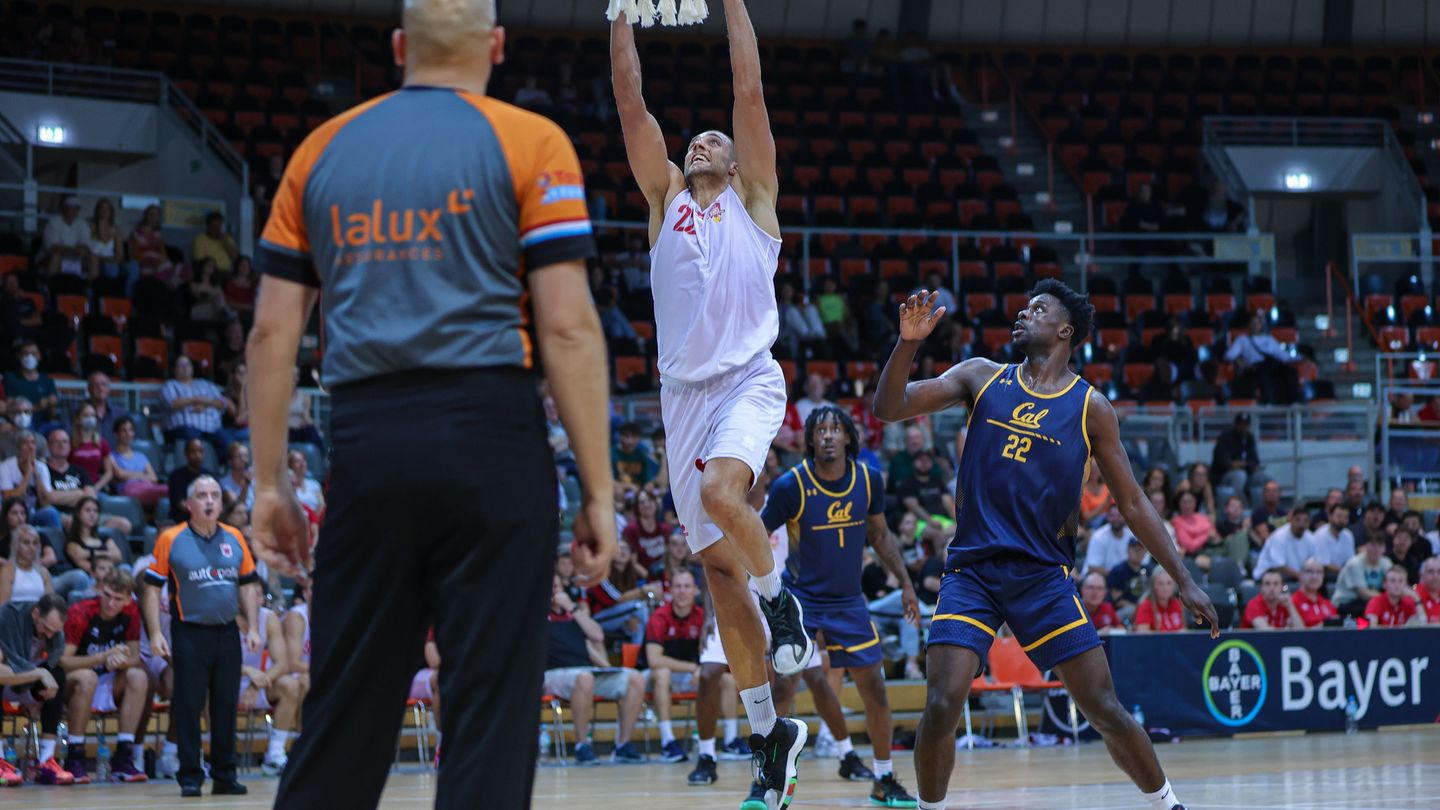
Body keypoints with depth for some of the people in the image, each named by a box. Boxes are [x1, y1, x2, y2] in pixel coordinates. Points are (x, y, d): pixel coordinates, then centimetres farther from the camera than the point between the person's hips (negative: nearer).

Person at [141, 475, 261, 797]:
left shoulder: (234, 538, 7)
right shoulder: (170, 539, -3)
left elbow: (248, 585, 13)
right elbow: (152, 587, -2)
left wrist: (253, 628, 5)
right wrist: (156, 633, -9)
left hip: (227, 633, 3)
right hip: (190, 633, -3)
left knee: (226, 705, 5)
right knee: (188, 706, -3)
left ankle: (224, 775, 13)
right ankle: (190, 776, 4)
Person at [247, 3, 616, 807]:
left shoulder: (323, 150, 13)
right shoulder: (528, 144, 1)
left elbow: (273, 331, 9)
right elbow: (566, 326, -6)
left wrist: (269, 481, 14)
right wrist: (600, 490, -3)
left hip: (366, 441, 4)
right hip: (488, 439, -4)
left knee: (344, 711, 9)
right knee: (491, 710, 0)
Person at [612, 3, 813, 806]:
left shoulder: (753, 198, 10)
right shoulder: (666, 198, 17)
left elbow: (751, 91, 2)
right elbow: (631, 101, 9)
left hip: (748, 379, -4)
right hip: (685, 393, 4)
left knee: (722, 493, -33)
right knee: (720, 570, 3)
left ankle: (781, 598, -4)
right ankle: (769, 733, 12)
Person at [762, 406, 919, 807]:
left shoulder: (869, 480, -5)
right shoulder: (791, 485, -17)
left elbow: (880, 535, 11)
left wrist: (905, 583, 9)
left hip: (848, 600, 4)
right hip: (799, 598, -4)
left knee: (875, 689, 5)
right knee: (783, 686, -16)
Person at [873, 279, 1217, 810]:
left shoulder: (1090, 407, 4)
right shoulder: (982, 377, 7)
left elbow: (1133, 504, 7)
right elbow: (889, 408, -1)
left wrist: (1184, 581, 2)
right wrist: (909, 342, -17)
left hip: (1044, 574, 0)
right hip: (972, 569, 1)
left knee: (1105, 710, -2)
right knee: (942, 705, -15)